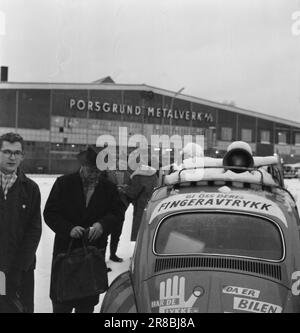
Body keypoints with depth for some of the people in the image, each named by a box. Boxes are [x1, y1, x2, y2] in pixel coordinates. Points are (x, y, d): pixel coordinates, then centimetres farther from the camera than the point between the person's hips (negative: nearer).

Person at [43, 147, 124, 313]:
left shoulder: (108, 187, -1)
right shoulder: (64, 183, -5)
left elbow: (116, 213, 5)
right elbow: (50, 212, -4)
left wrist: (102, 224, -16)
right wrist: (69, 228, -20)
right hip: (65, 248, -1)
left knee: (88, 302, 12)